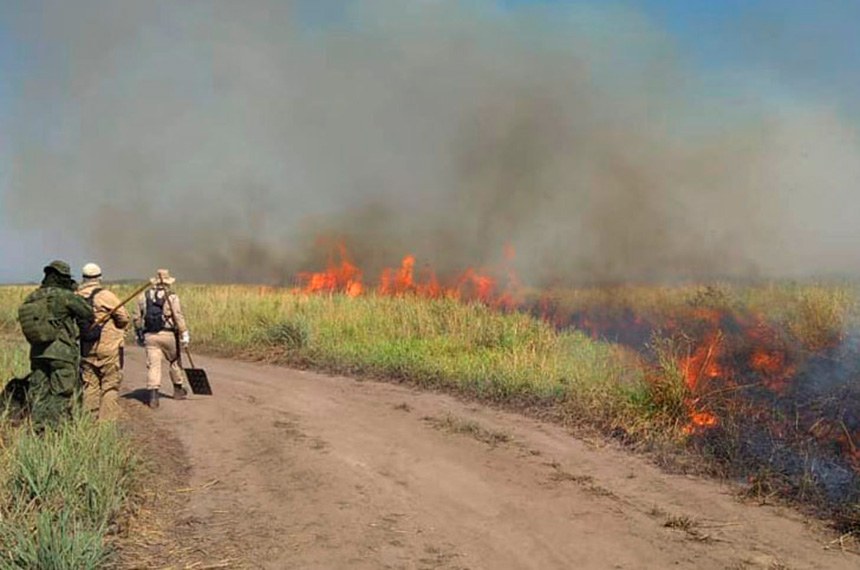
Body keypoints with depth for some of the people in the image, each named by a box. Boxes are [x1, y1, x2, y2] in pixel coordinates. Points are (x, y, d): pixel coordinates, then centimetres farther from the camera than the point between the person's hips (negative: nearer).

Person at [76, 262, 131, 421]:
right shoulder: (105, 295, -12)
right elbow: (124, 317, -10)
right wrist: (118, 330, 9)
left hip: (86, 350, 5)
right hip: (109, 348, -5)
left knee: (89, 385, 12)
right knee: (110, 385, 1)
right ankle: (107, 419, -1)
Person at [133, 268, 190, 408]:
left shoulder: (144, 296, 7)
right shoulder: (172, 297, -4)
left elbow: (137, 317, 10)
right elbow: (178, 317, -12)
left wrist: (139, 334, 21)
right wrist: (184, 335, -10)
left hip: (150, 336, 2)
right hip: (168, 335, -2)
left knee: (153, 365, -1)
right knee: (174, 361, 17)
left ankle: (153, 395, -11)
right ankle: (178, 389, 30)